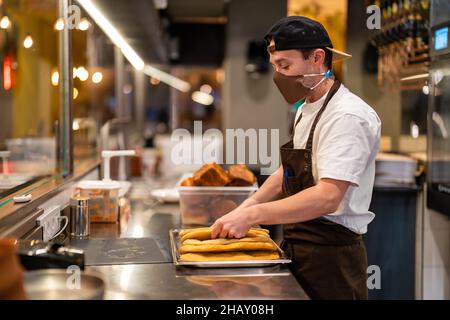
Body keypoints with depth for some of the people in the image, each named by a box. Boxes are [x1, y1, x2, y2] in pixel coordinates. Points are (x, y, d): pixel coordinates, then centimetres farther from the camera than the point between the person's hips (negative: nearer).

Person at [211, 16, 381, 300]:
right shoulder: (306, 110, 11)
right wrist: (243, 210, 3)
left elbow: (327, 198, -28)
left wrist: (252, 215, -29)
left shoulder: (348, 116, -19)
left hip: (330, 255, -8)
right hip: (298, 245, 8)